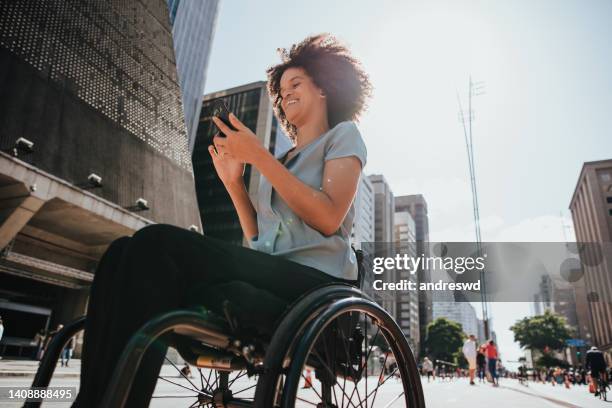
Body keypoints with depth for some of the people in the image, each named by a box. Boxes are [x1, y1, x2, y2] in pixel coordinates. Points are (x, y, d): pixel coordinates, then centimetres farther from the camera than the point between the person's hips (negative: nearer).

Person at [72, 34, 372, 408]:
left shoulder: (344, 135, 10)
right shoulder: (283, 159, 28)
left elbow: (329, 218, -9)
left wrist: (259, 156, -9)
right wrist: (234, 182, 10)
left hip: (315, 280, -6)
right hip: (271, 278, 6)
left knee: (157, 244, -25)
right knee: (124, 253, -13)